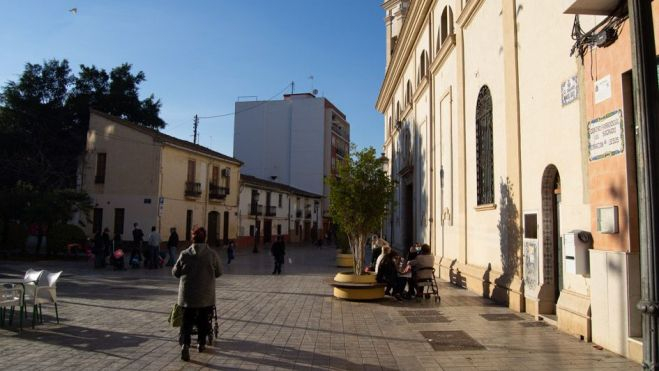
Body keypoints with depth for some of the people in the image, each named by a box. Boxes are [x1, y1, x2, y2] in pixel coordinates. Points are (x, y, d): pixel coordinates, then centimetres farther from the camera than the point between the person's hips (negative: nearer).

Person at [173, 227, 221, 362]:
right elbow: (218, 273, 2)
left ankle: (185, 344, -10)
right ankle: (201, 343, 27)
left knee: (187, 320, 7)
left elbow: (175, 272, 2)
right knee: (204, 320, 17)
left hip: (187, 294, 0)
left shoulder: (185, 254, -6)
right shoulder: (212, 254, -8)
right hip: (206, 295, 0)